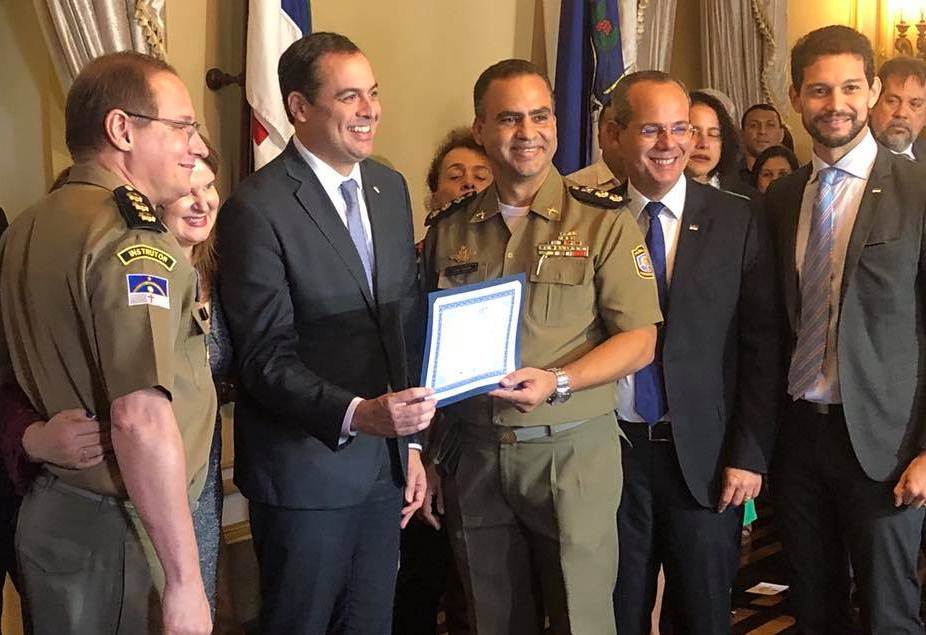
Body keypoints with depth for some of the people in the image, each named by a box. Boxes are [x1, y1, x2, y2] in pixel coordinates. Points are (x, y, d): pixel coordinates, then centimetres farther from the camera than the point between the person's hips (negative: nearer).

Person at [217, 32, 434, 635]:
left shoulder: (391, 188, 8)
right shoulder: (258, 208, -15)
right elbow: (266, 358, -18)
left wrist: (411, 441, 11)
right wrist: (355, 416, -31)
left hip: (386, 467, 6)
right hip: (307, 471, -6)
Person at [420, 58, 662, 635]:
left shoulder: (602, 220, -4)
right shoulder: (449, 230, 6)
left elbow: (639, 340, -6)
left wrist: (557, 383, -21)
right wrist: (428, 456, 10)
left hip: (571, 453, -3)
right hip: (472, 455, 3)